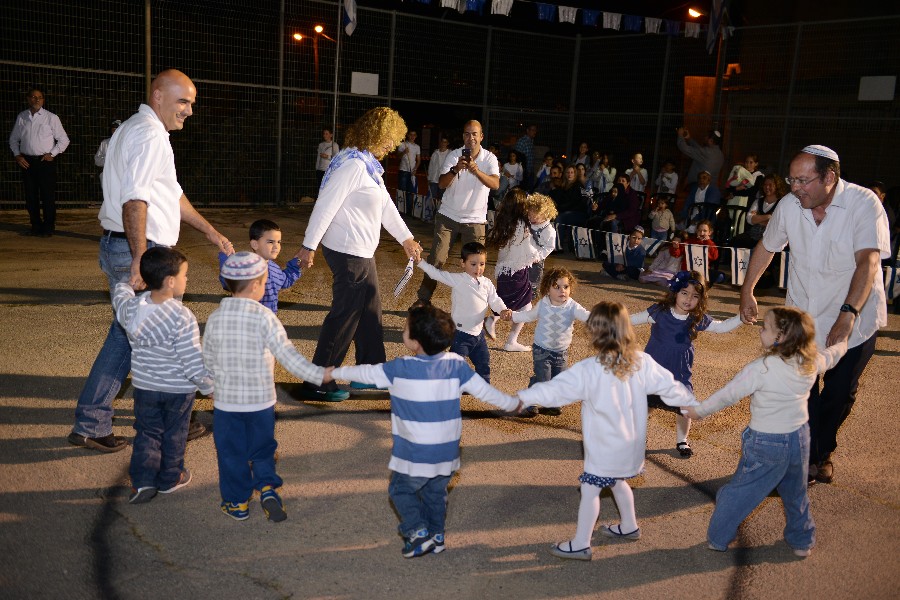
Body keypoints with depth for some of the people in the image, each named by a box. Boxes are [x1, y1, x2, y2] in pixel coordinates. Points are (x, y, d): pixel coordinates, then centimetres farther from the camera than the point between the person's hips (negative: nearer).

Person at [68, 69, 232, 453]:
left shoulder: (137, 129, 20)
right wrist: (140, 262, -27)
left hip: (119, 248, 10)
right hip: (136, 250, -10)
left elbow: (171, 193, 26)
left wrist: (209, 230, 27)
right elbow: (134, 201, -25)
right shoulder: (150, 135, -15)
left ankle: (89, 425, 18)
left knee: (127, 333, 14)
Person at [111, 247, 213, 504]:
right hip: (178, 389, -3)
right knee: (174, 434, 17)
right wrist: (209, 386, -11)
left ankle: (142, 480, 13)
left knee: (147, 433, 19)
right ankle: (170, 478, 32)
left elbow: (120, 292, 15)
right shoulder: (183, 318, -29)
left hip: (144, 386, 3)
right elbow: (194, 364, -25)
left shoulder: (130, 308, -12)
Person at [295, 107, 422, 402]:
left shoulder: (368, 164, 12)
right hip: (348, 253, -11)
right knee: (345, 316, -3)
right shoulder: (353, 165, -21)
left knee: (370, 311, 19)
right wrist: (309, 246, -22)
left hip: (362, 251, 11)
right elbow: (326, 206, -23)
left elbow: (385, 204, 21)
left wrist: (406, 238, 26)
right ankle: (317, 384, 5)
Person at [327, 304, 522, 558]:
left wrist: (334, 373, 16)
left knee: (401, 490, 17)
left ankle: (418, 532, 5)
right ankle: (436, 536, 33)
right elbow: (484, 391, -2)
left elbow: (366, 373, -1)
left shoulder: (399, 369, -13)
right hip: (447, 453, 4)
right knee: (435, 493, 24)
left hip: (414, 456, -4)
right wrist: (514, 403, 13)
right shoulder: (457, 366, -7)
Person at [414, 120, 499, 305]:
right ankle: (423, 299, 9)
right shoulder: (454, 155, -4)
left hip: (475, 220, 0)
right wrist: (455, 169, -34)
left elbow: (495, 184, -22)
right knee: (436, 260, -2)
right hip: (448, 216, 0)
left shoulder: (489, 158, -4)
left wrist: (476, 170, -38)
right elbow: (442, 184, -14)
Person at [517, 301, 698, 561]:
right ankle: (629, 527, 43)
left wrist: (523, 397, -15)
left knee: (590, 489, 3)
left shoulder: (589, 370, -23)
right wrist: (693, 404, 17)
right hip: (631, 441, 7)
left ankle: (580, 545, 10)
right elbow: (669, 387, 2)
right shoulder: (642, 362, -7)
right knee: (617, 482, 27)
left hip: (604, 446, -7)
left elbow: (556, 389, -23)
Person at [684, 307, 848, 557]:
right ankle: (802, 541, 40)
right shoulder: (811, 363, -9)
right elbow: (831, 356, 15)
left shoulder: (760, 369, -26)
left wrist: (699, 410, -4)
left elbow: (728, 395, -18)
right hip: (799, 437, 5)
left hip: (766, 444, -5)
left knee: (738, 492, 11)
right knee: (796, 493, 26)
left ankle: (718, 538, 22)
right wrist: (842, 344, 37)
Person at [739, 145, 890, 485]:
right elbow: (767, 246, 9)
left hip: (854, 320, -2)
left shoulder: (864, 204, -21)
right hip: (802, 317, 2)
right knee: (802, 393, 2)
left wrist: (847, 316, -42)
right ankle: (812, 457, 22)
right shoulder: (789, 205, -10)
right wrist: (747, 291, 12)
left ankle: (822, 452, 36)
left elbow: (868, 262, -32)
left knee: (839, 395, 11)